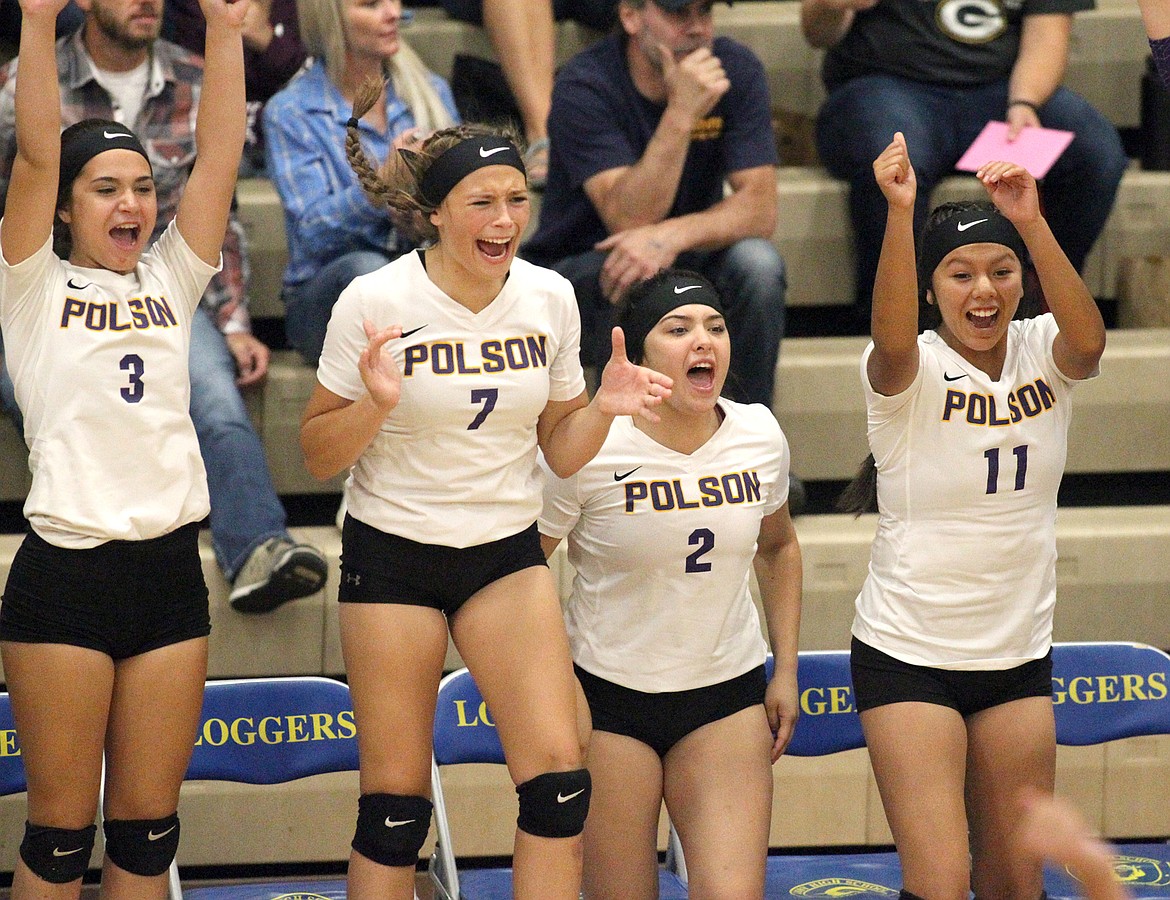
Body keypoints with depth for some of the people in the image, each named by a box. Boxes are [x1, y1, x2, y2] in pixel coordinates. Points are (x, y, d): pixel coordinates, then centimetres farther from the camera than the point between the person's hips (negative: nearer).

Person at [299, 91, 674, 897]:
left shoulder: (550, 297, -2)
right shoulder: (375, 302, -13)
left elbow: (560, 451, 8)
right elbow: (319, 455, -7)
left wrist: (604, 409, -12)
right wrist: (376, 404, -26)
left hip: (508, 554, 3)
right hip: (394, 552, -3)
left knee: (559, 781, -9)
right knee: (396, 802, -1)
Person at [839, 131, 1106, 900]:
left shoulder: (1043, 354, -2)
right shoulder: (911, 370, -11)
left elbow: (1089, 341, -25)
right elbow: (893, 341, -35)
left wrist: (1032, 224, -40)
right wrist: (900, 212, -49)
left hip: (1019, 658, 4)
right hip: (909, 655, -4)